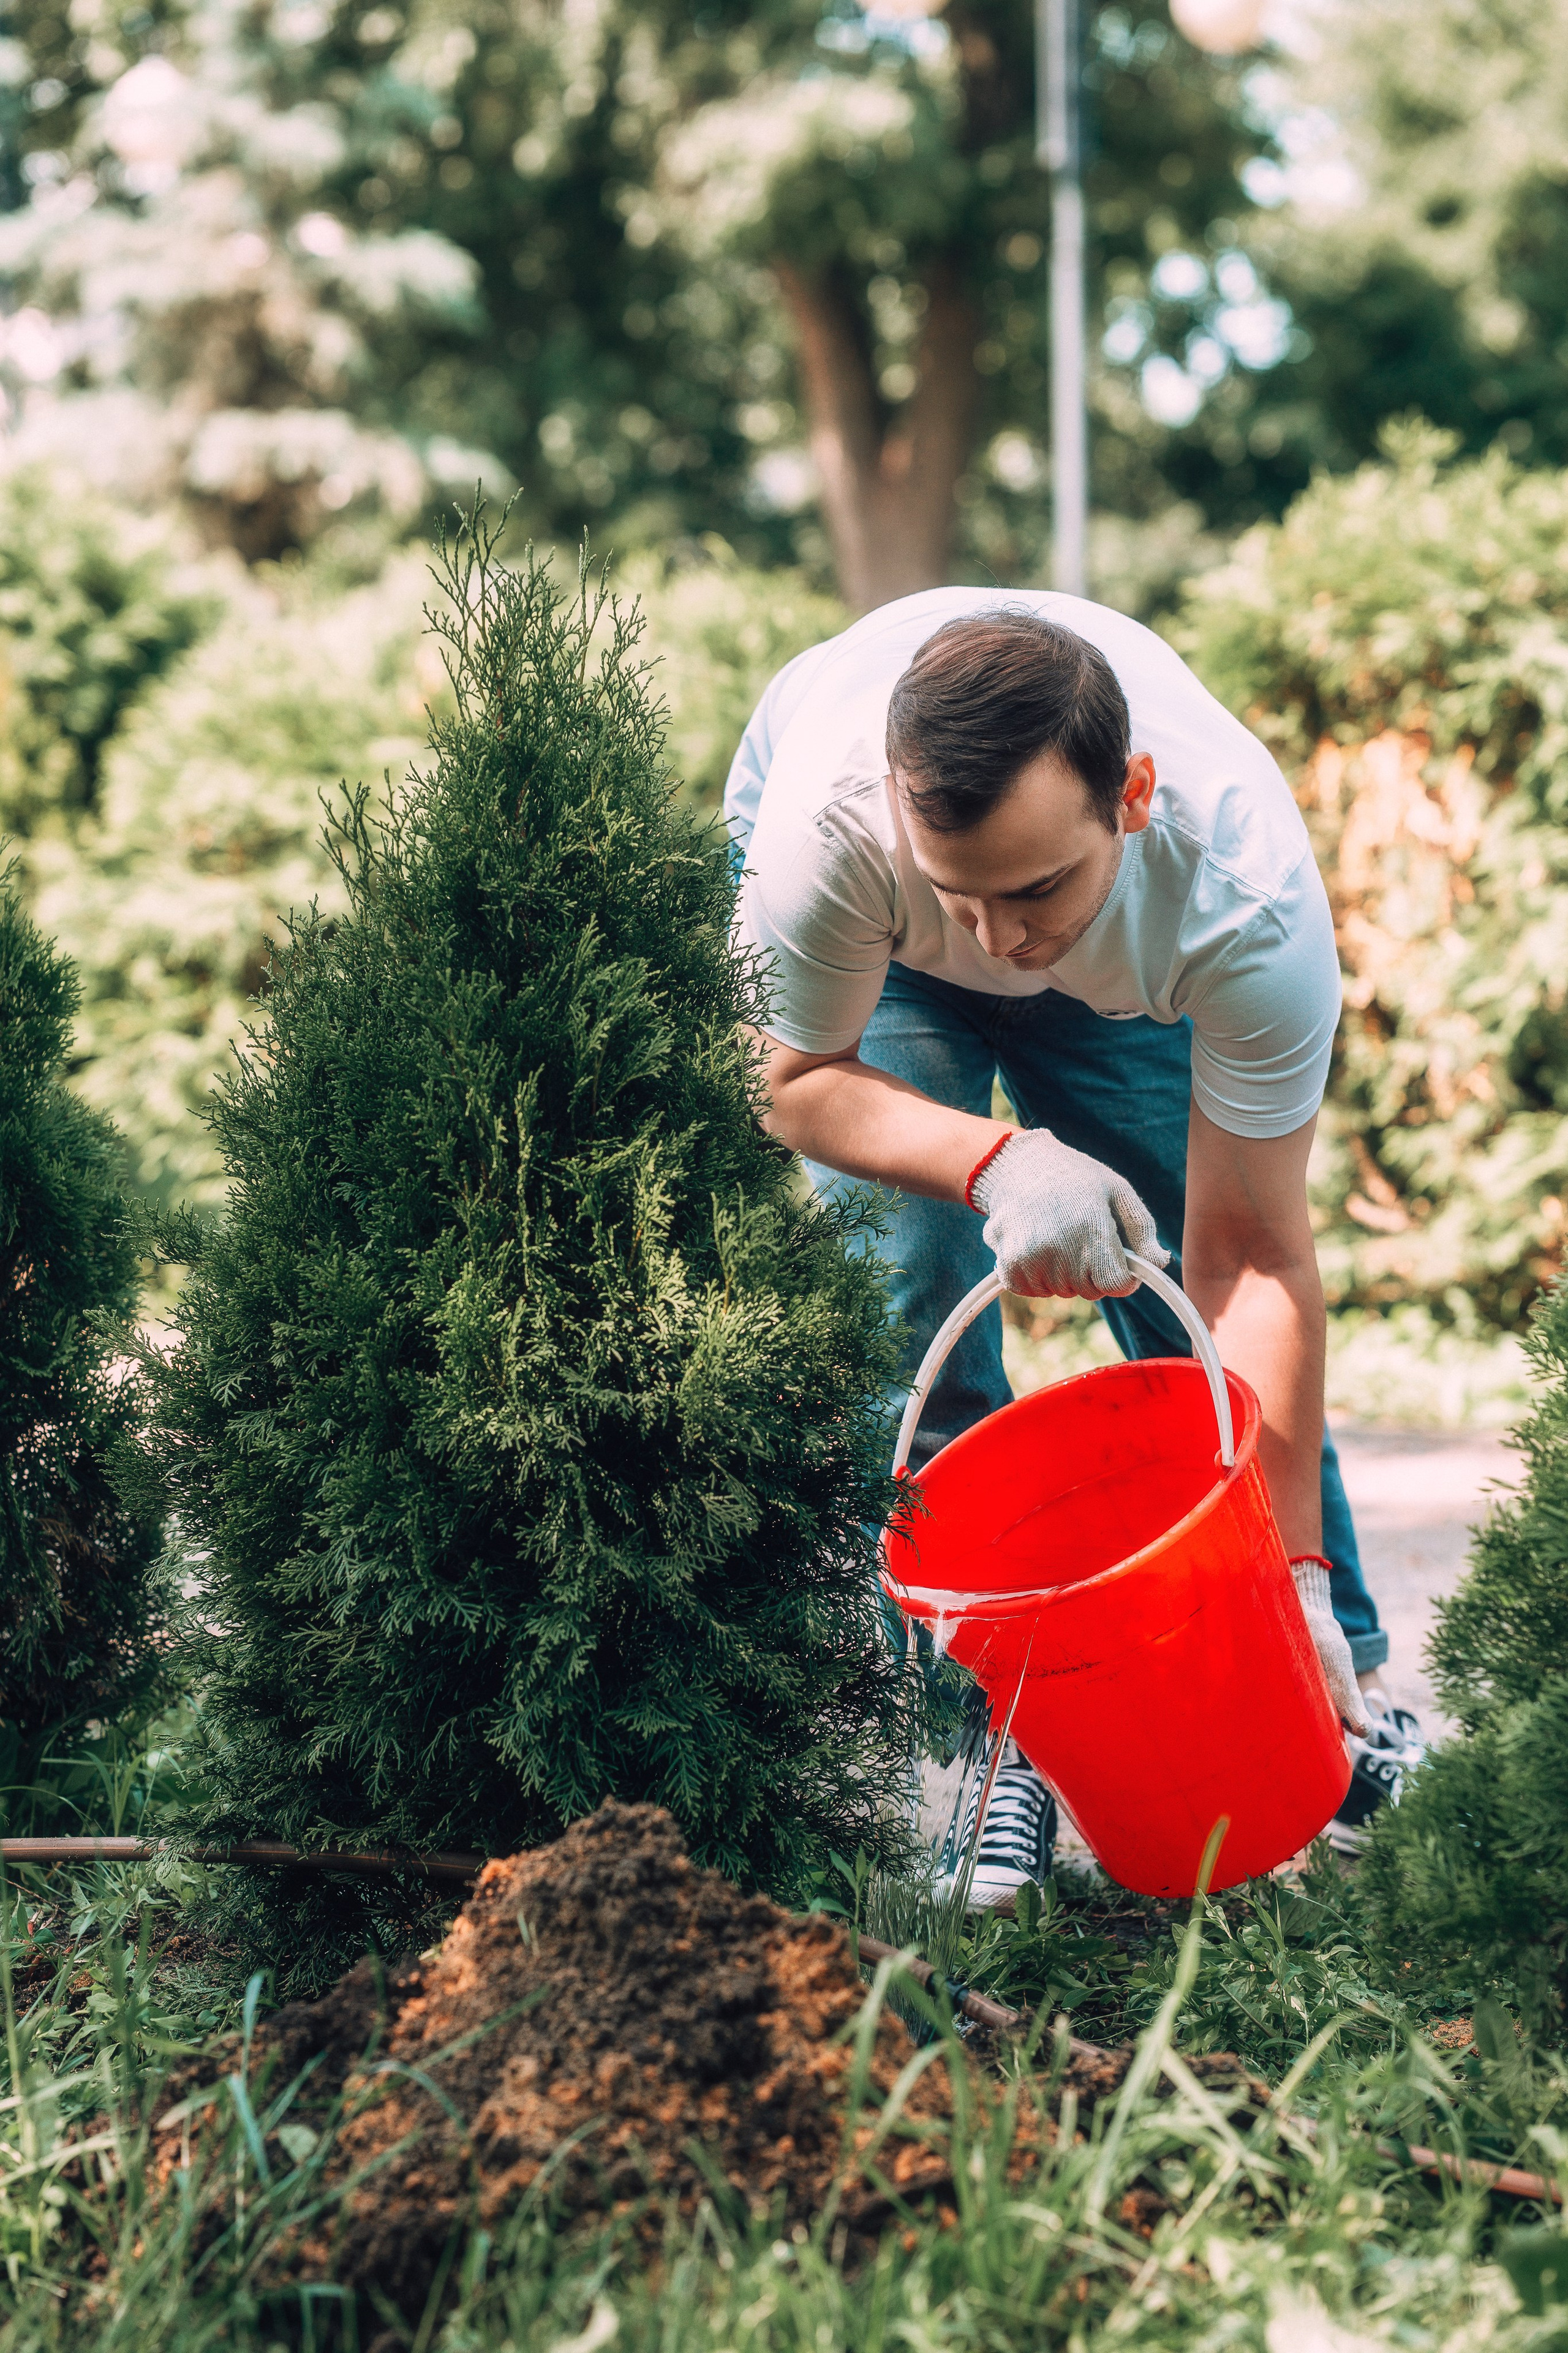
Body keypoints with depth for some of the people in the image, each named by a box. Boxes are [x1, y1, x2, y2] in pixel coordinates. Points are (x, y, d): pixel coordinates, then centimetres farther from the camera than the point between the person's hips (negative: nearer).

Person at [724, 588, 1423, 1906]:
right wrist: (995, 1159, -45)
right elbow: (796, 1082, -25)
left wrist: (1291, 1572, -32)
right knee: (913, 1311, -16)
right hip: (876, 959, 0)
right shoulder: (829, 820, -44)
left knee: (1191, 1307, -3)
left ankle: (1354, 1690, 15)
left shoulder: (1251, 894, -41)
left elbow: (1252, 1256, -32)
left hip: (1124, 980, 1)